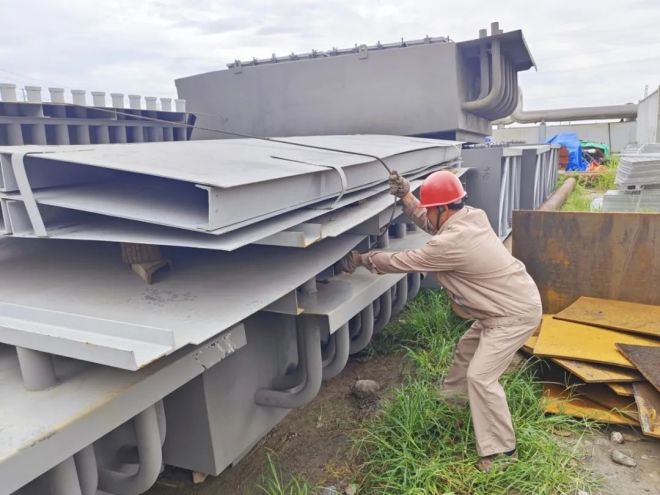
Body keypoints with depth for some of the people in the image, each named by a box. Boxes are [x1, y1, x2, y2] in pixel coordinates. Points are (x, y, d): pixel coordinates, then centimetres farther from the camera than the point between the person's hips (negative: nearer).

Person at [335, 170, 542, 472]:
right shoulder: (471, 216, -1)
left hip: (517, 313, -10)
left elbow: (401, 262, -19)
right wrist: (406, 196, 4)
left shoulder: (451, 243, -29)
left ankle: (501, 451, 5)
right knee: (467, 347, 25)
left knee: (480, 376, -10)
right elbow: (430, 224, 15)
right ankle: (453, 395, 49)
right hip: (507, 304, 10)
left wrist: (360, 259, -7)